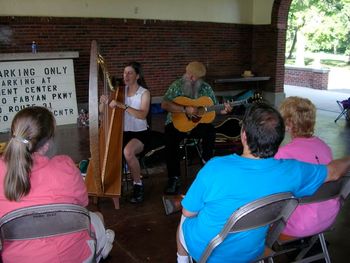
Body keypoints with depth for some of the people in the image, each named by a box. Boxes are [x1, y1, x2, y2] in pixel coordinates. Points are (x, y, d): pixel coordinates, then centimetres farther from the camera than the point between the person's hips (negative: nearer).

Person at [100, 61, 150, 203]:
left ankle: (138, 184, -11)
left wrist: (122, 105, -32)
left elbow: (142, 115, -23)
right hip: (123, 132, 5)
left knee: (128, 151, -32)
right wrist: (105, 102, -16)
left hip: (140, 133, -5)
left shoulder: (144, 93, -7)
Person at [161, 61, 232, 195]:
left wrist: (223, 110, -17)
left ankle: (207, 162, -5)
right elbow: (164, 104, -18)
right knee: (171, 137, -31)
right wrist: (185, 109, -26)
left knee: (210, 130, -29)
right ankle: (174, 178, -23)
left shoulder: (206, 88, 4)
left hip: (197, 123, 2)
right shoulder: (177, 85, -5)